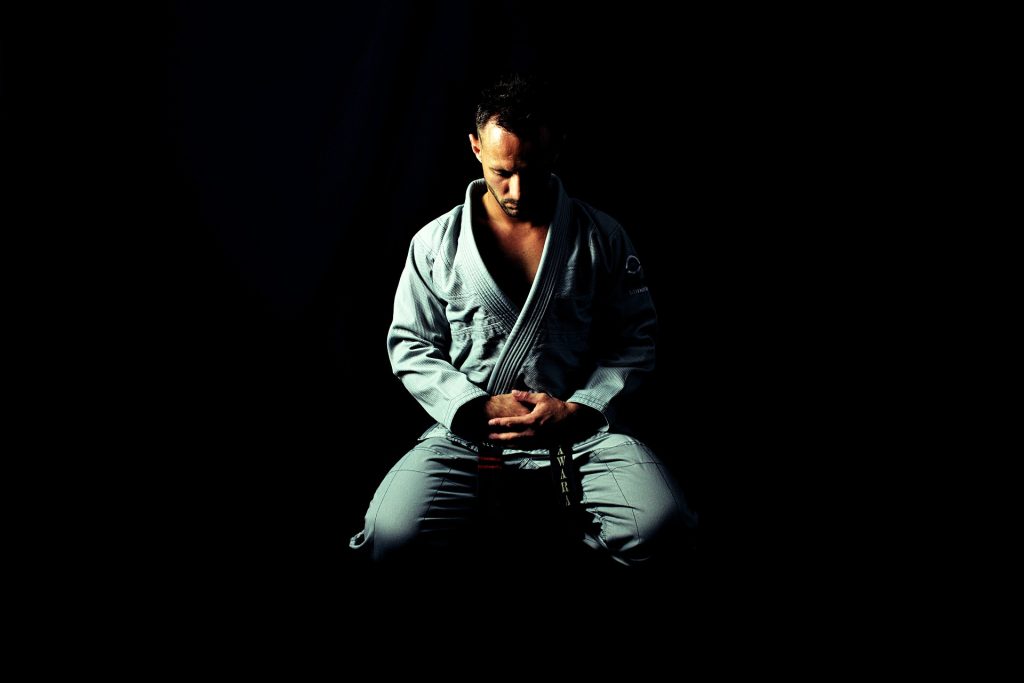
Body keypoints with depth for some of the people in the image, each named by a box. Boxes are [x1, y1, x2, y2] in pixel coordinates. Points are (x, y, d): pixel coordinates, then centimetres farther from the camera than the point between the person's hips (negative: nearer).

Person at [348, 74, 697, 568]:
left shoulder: (602, 238, 4)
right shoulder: (435, 244, 5)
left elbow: (636, 339, 5)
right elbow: (411, 347, 6)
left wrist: (576, 409, -12)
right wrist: (479, 408, -10)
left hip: (579, 429, 0)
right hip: (468, 430, 0)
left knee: (659, 524, -27)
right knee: (393, 534, -26)